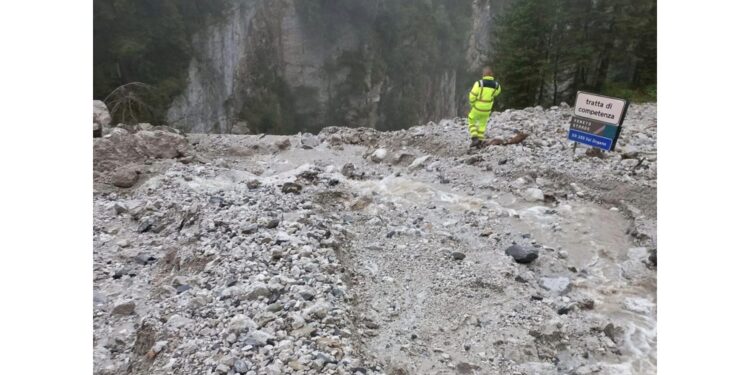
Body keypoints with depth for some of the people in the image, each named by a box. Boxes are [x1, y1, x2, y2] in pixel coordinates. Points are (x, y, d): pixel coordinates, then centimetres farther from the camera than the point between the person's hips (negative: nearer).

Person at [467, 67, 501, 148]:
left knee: (471, 122, 18)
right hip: (487, 109, 4)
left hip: (477, 108, -3)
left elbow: (472, 96, -17)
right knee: (482, 124, 23)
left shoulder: (479, 83, -19)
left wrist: (472, 104, 0)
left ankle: (475, 139, 1)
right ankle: (480, 142, 26)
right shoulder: (496, 85, -7)